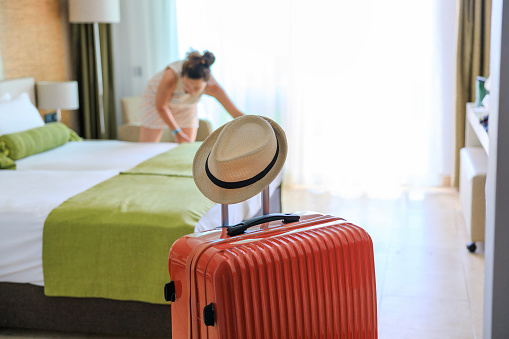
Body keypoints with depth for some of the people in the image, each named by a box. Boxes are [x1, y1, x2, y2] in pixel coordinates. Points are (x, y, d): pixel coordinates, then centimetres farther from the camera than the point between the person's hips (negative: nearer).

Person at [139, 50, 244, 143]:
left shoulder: (212, 87, -35)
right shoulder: (172, 76, -42)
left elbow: (236, 113, -29)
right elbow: (161, 106, -24)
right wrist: (177, 132, -19)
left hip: (186, 106, 2)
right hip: (156, 99, -2)